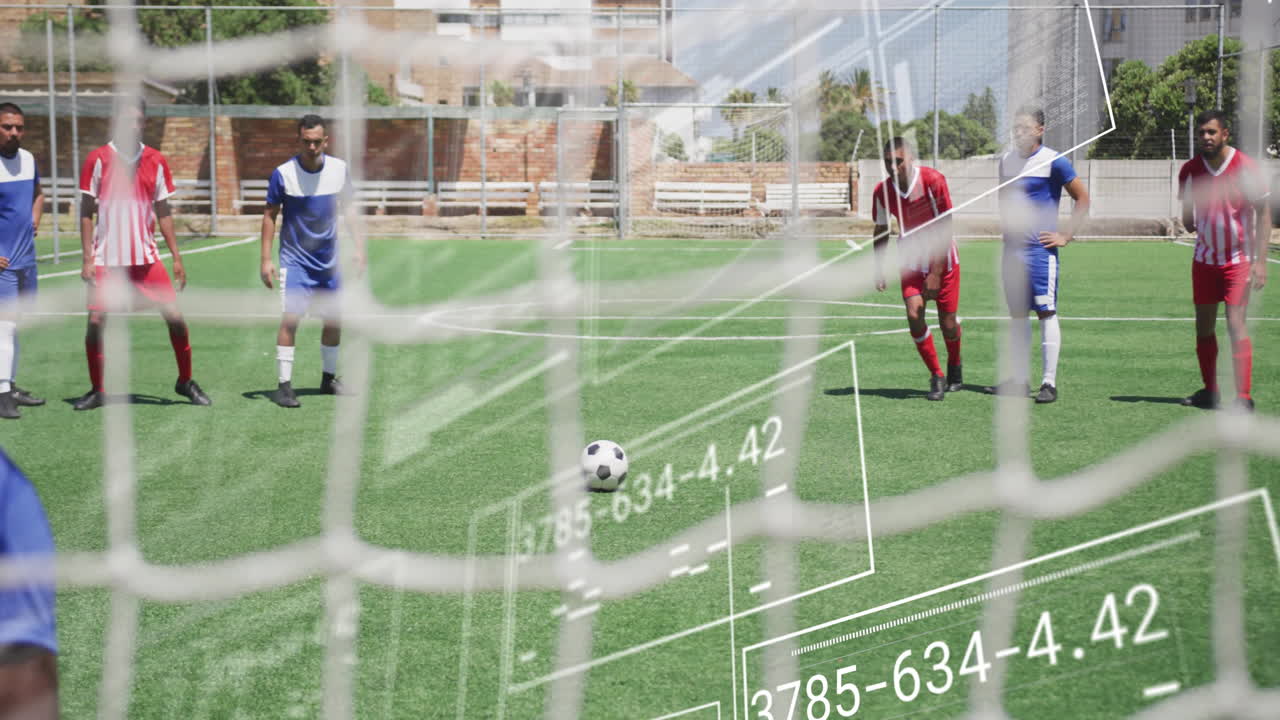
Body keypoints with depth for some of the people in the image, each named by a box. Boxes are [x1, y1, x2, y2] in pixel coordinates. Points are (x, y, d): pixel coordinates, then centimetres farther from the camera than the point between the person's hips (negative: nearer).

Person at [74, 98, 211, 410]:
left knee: (175, 317, -4)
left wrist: (176, 257, 6)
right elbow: (86, 212, 0)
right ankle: (97, 390, 12)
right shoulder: (98, 159, -3)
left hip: (146, 257, 2)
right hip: (106, 261, -2)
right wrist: (87, 258, -6)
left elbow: (163, 212, 10)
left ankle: (185, 381, 14)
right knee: (95, 323, -6)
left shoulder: (156, 161, 4)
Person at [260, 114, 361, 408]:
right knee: (290, 318, -15)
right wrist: (266, 259, -10)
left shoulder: (339, 169, -3)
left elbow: (347, 208, 10)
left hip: (329, 260, 4)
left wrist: (358, 246, 5)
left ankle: (329, 378, 29)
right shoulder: (283, 174, -13)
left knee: (334, 319, 11)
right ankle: (284, 386, -12)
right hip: (295, 259, -4)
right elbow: (270, 215, -6)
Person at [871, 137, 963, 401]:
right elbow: (881, 231, 8)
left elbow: (945, 229, -19)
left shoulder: (933, 180, -21)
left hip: (941, 258, -3)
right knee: (914, 314, -17)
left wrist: (936, 273, -21)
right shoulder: (882, 192, -10)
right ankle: (936, 377, 0)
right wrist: (878, 268, 6)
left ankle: (954, 367, 33)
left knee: (948, 323, 0)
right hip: (911, 259, 3)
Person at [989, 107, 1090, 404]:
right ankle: (1020, 380, 18)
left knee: (1046, 312, -8)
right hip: (1012, 247, 7)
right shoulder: (1006, 160, 11)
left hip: (1041, 249, -7)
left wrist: (1065, 235, -9)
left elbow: (1082, 199, -5)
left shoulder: (1054, 162, -8)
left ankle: (1049, 383, -7)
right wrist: (1005, 224, 14)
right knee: (1017, 313, 10)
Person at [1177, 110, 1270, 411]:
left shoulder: (1245, 167, -11)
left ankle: (1243, 397, -12)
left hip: (1239, 259, -5)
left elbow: (1263, 215, -8)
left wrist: (1260, 260, -14)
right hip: (1204, 259, 5)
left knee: (1236, 323, -13)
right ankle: (1209, 392, 19)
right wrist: (1188, 221, -7)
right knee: (1204, 326, 7)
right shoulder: (1190, 170, 1)